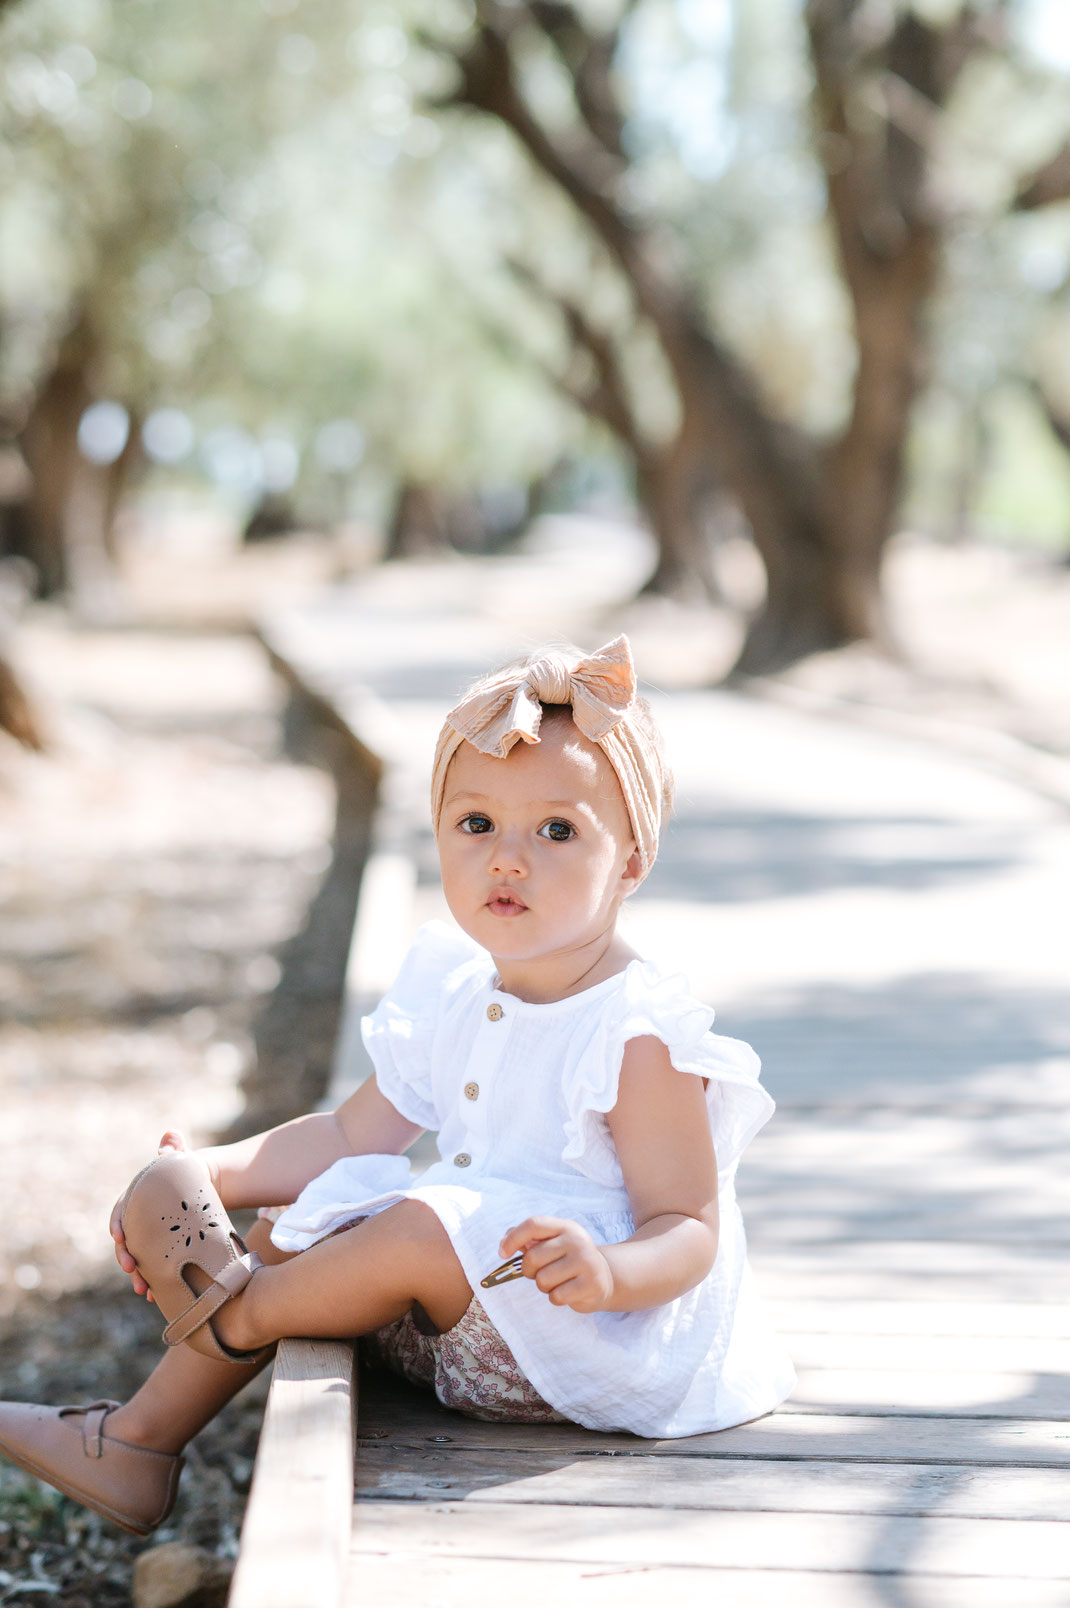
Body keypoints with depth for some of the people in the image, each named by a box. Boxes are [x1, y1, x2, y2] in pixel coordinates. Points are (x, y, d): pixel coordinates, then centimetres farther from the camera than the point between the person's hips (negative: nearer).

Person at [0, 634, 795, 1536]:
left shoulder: (640, 1040, -19)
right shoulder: (456, 1000, 5)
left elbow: (690, 1232, -20)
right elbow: (351, 1137, 14)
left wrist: (609, 1273, -42)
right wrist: (213, 1174, 2)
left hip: (595, 1343, -8)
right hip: (463, 1311, 9)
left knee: (422, 1226, -28)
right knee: (290, 1231, 6)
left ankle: (235, 1316, -2)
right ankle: (142, 1441, 11)